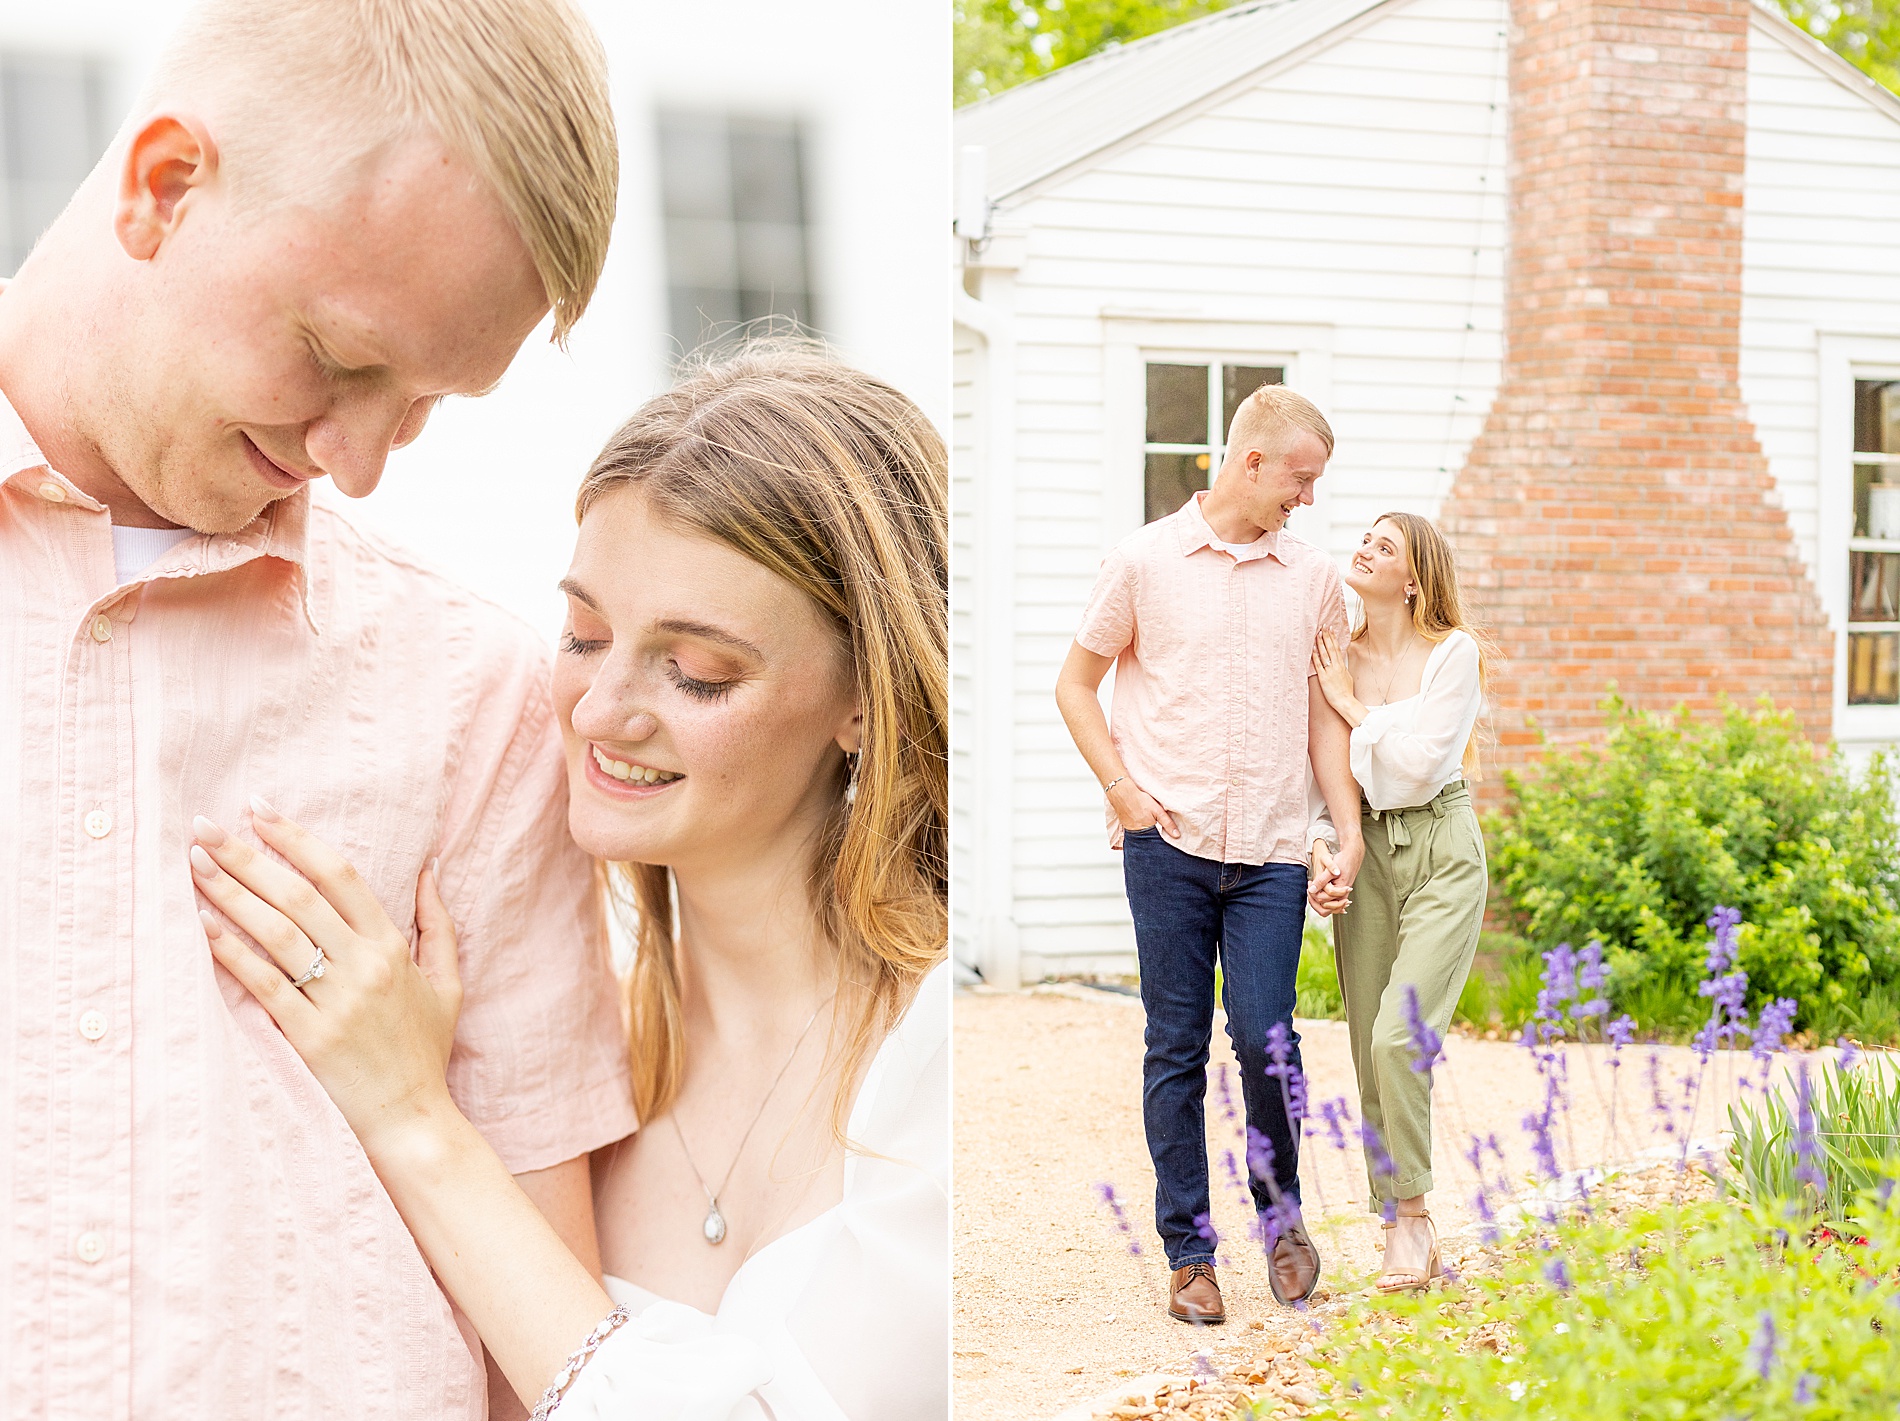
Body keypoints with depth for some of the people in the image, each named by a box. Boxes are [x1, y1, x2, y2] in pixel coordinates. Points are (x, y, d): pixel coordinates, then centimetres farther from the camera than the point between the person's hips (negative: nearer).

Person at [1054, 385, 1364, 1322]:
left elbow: (1323, 714, 15)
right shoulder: (1144, 560, 3)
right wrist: (1122, 788, -3)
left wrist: (1350, 829, 5)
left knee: (1266, 1040, -4)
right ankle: (1188, 1252, 13)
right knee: (1176, 1048, 3)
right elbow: (1075, 684, 8)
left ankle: (1281, 1217, 21)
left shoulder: (1313, 577, 11)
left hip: (1271, 852, 2)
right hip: (1168, 842, -1)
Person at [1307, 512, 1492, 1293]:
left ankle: (1413, 1217, -2)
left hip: (1440, 854, -4)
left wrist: (1352, 705, -7)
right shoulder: (1334, 659, 6)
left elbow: (1418, 766, -14)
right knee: (1370, 1056, 2)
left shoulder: (1454, 652, -6)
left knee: (1398, 1038, -18)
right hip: (1363, 855, 4)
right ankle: (1402, 1231, 12)